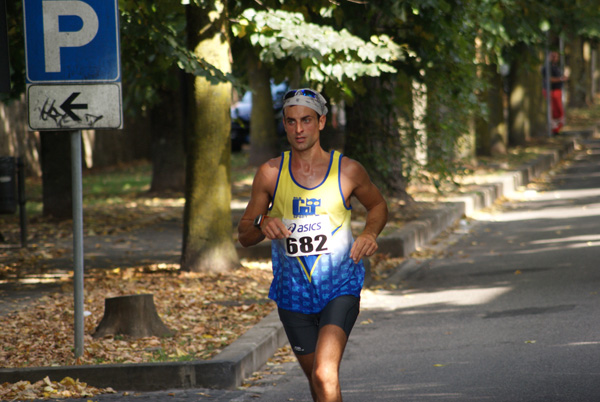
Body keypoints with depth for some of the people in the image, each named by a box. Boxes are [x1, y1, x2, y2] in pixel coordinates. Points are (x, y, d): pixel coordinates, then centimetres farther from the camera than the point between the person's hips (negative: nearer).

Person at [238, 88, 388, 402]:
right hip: (293, 293, 3)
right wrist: (262, 225, -20)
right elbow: (244, 236, 4)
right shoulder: (270, 173, -1)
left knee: (325, 375, -22)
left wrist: (370, 233, -6)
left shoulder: (347, 170, -4)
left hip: (340, 288, -3)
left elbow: (377, 205, 16)